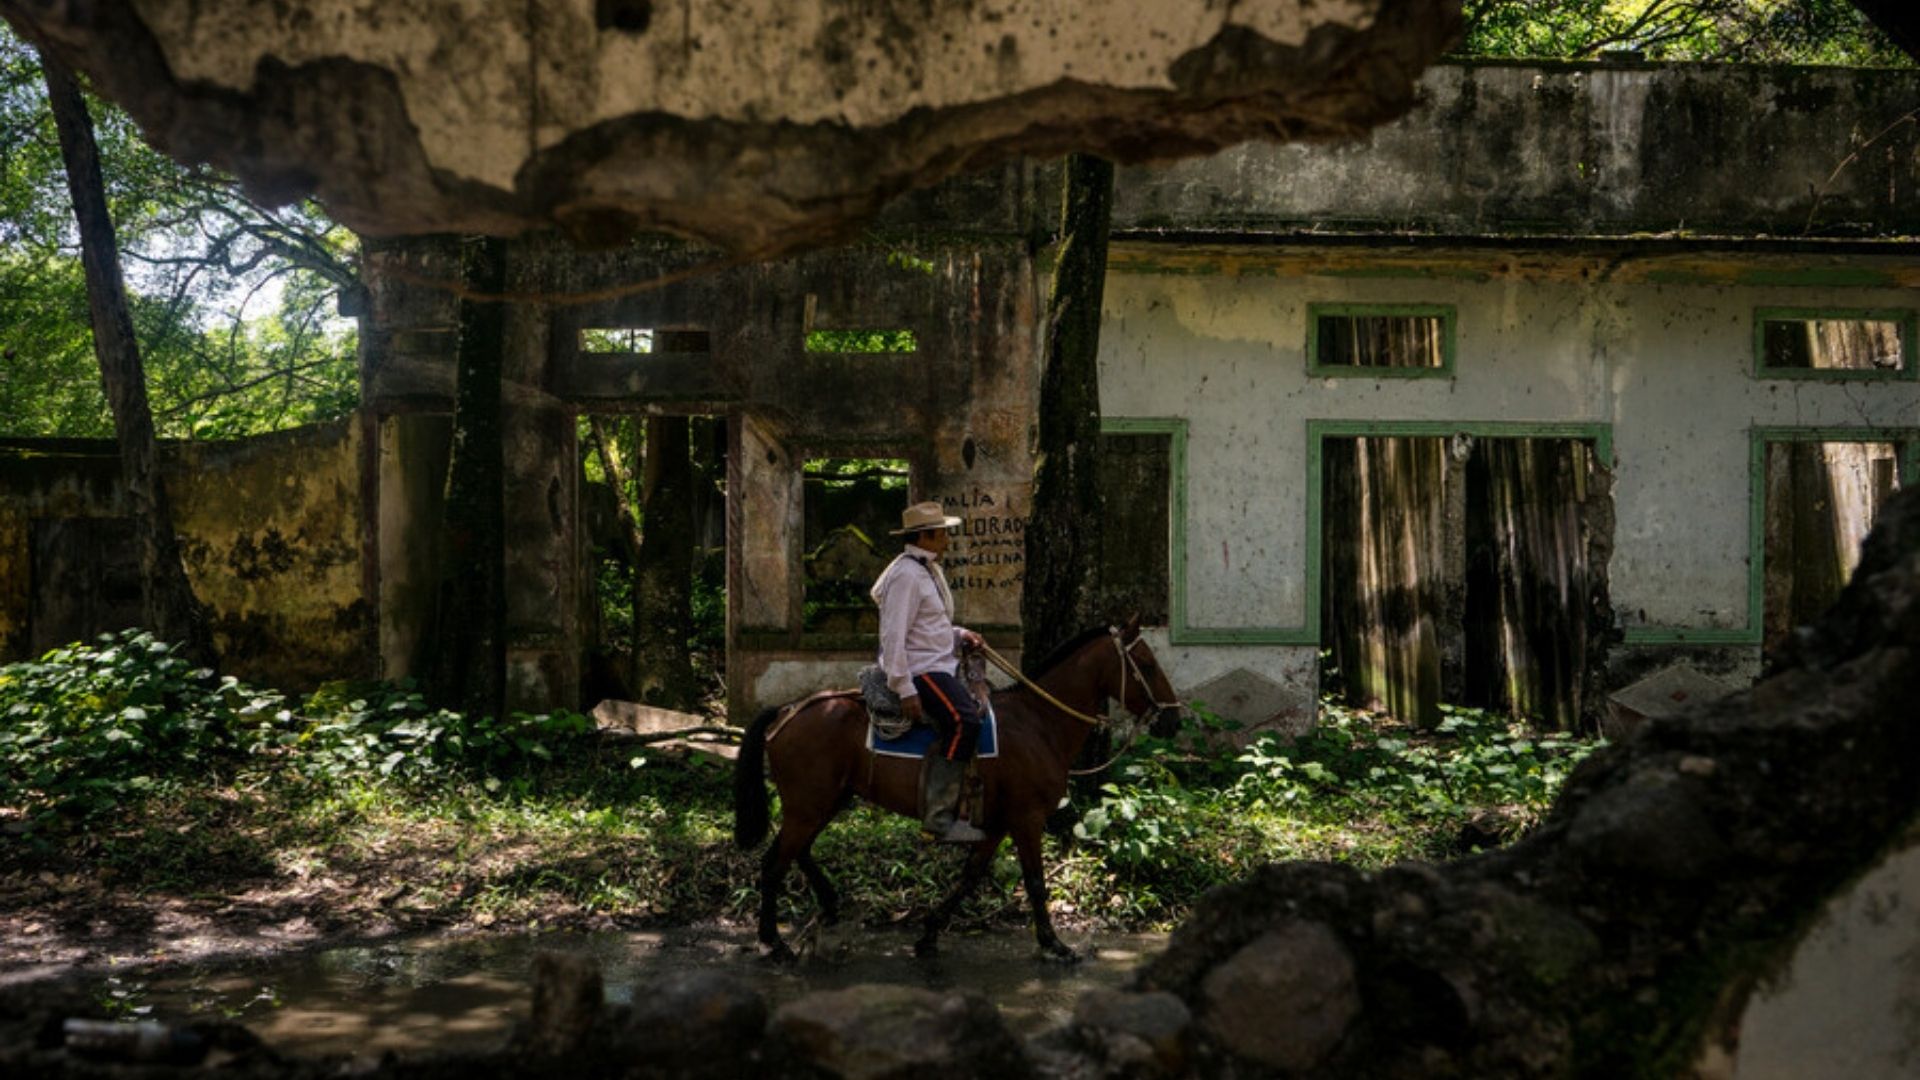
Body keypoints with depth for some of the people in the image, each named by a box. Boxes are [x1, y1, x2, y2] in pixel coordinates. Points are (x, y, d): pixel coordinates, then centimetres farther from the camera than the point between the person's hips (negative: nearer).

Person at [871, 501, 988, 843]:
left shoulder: (929, 570, 18)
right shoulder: (906, 574, -14)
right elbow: (893, 636, -20)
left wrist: (961, 635, 10)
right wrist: (905, 690, -24)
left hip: (941, 664, 11)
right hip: (919, 669, -11)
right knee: (964, 721, -27)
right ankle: (940, 816, -25)